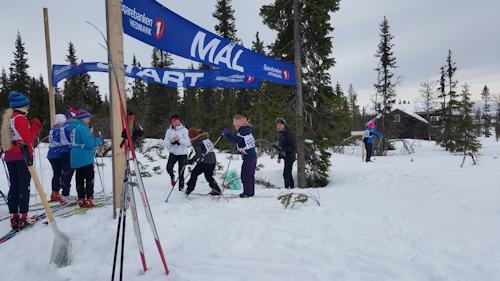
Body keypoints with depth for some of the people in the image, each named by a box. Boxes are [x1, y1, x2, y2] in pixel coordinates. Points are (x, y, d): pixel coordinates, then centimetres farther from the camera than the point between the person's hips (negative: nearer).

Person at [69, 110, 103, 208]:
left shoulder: (75, 127, 15)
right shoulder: (82, 127, -15)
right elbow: (90, 143, -20)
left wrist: (94, 138, 15)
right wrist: (99, 139, -4)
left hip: (76, 158, 9)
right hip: (85, 158, -9)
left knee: (80, 178, 11)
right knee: (90, 178, -2)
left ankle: (81, 199, 16)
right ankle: (88, 199, -2)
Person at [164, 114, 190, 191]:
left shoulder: (184, 130, -2)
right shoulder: (169, 131, 5)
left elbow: (188, 143, -8)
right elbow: (166, 144, 3)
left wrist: (180, 140, -22)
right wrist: (171, 141, -17)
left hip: (182, 154, -1)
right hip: (173, 153, 1)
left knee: (181, 172, 3)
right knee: (169, 168, -19)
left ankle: (181, 187, 17)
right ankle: (172, 177, 15)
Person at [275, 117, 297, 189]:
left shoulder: (288, 133, -16)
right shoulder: (280, 134, 11)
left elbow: (293, 146, -18)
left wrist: (285, 151, -25)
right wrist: (279, 157, 19)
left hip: (290, 156, -9)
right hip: (285, 156, 9)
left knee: (286, 173, -14)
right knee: (288, 172, 15)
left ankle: (287, 187, -10)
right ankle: (292, 186, 26)